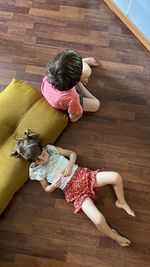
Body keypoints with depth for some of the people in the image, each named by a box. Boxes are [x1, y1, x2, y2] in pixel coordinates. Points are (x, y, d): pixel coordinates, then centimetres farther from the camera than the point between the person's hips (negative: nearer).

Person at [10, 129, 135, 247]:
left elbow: (73, 153, 11)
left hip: (82, 174, 4)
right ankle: (114, 236, 11)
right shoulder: (35, 171, -3)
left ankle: (121, 202, 13)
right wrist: (54, 185, -17)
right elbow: (47, 189, 7)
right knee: (98, 220, -23)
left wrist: (70, 165, -9)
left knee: (116, 176, -17)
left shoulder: (50, 148, 3)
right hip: (73, 191, -3)